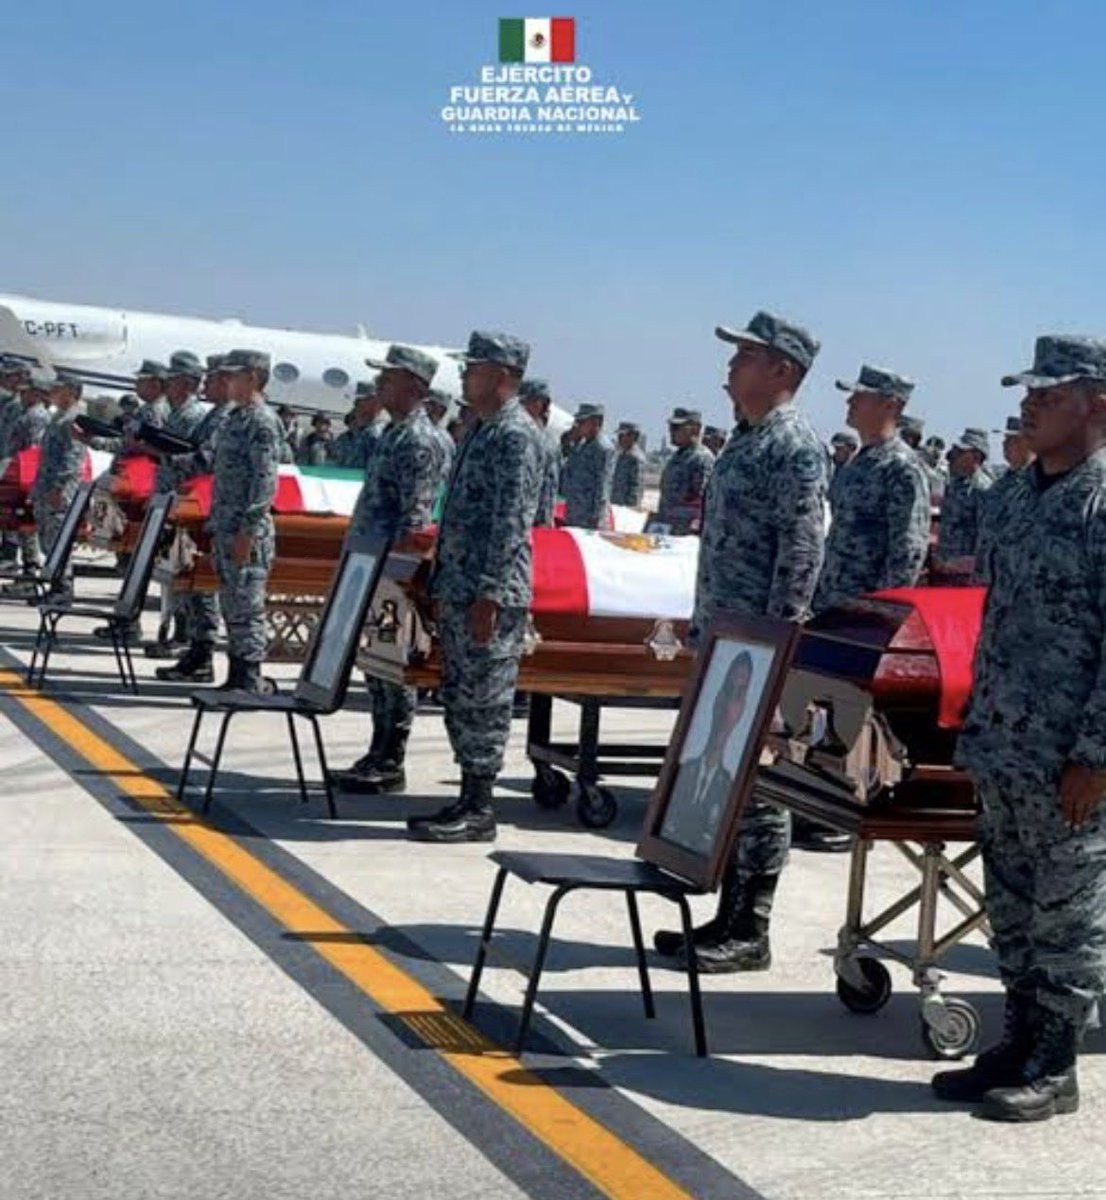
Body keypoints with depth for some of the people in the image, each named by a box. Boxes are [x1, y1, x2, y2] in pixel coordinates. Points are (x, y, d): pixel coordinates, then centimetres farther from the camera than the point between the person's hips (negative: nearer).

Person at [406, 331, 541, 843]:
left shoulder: (516, 435, -13)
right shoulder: (482, 431, 18)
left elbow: (511, 520, -19)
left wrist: (490, 594, -22)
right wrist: (442, 586, 20)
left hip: (488, 595, -10)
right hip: (458, 589, 10)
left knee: (482, 702, -4)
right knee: (460, 699, 13)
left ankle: (478, 810, 2)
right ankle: (470, 798, 20)